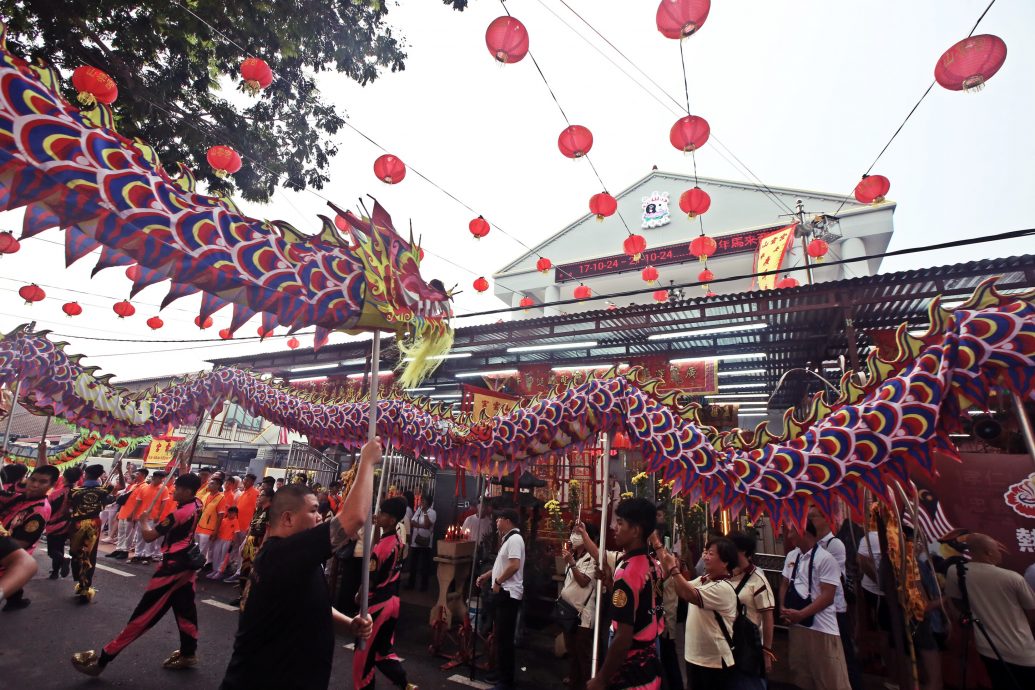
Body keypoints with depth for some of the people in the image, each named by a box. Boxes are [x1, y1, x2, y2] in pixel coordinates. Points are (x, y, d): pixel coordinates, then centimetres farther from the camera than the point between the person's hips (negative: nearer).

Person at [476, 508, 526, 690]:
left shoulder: (515, 538, -18)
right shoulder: (508, 539, 15)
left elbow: (514, 566, -28)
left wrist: (498, 581, -18)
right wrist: (485, 576, 22)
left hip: (508, 594, -10)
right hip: (502, 593, 10)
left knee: (505, 639, -2)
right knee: (500, 637, 18)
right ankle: (501, 673, 31)